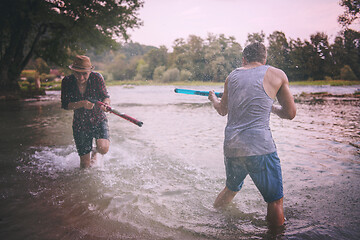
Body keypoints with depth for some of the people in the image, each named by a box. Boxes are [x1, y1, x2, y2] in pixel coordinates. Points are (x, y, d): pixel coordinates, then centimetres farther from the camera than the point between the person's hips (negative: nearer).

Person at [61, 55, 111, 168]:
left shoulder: (96, 78, -14)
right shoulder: (67, 82, -12)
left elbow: (106, 96, -11)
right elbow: (65, 105, -12)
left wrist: (105, 103, -35)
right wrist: (82, 104, -31)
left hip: (98, 120, 0)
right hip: (80, 124, 1)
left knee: (103, 149, -27)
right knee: (85, 165, 1)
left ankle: (95, 151, 13)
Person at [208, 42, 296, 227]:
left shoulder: (232, 76, 12)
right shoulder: (277, 75, 1)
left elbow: (222, 110, 25)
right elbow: (290, 113, 6)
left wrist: (213, 98, 46)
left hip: (231, 145, 6)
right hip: (259, 146, -5)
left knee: (231, 189, 28)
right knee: (275, 200, 8)